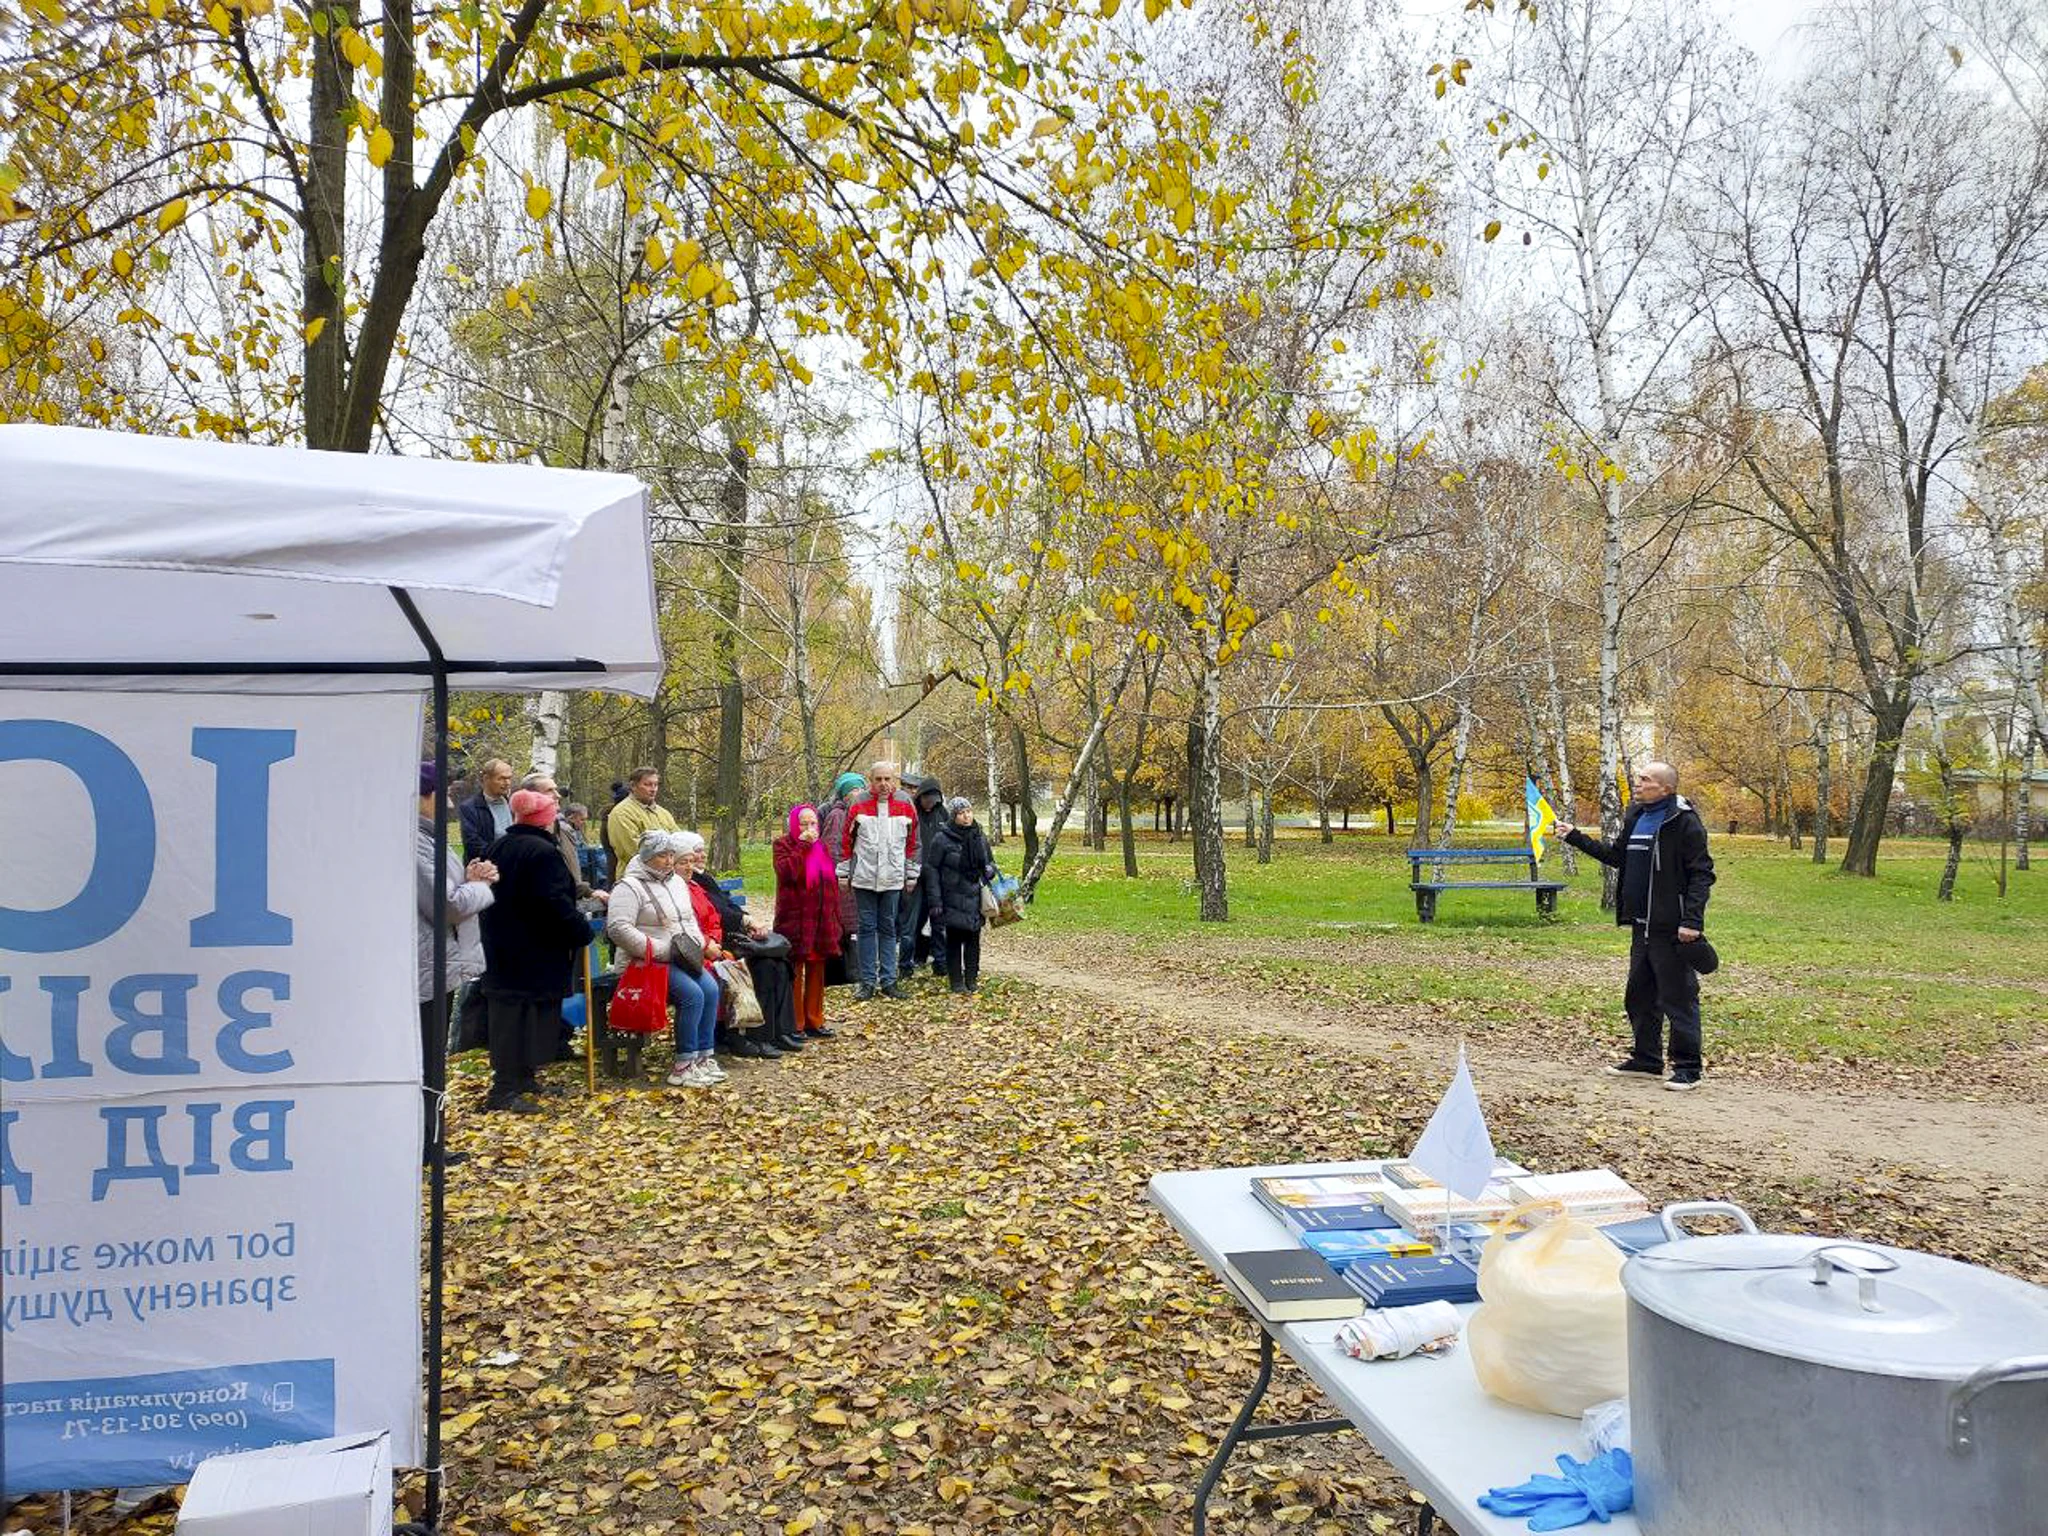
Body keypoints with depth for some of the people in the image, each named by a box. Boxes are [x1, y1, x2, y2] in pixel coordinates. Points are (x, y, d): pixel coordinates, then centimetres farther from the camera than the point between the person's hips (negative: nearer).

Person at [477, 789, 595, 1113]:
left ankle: (524, 1078, 25)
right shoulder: (543, 852, -17)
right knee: (520, 1016, -5)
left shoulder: (496, 849, 11)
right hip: (535, 953, -9)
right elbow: (556, 903, -22)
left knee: (509, 1014, 14)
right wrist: (582, 930, -10)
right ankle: (505, 1089, -3)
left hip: (501, 949, 9)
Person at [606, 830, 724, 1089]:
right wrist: (662, 951, -22)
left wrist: (696, 945, 3)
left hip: (682, 959, 8)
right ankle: (683, 1066, -16)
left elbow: (690, 919, 25)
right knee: (692, 995, -25)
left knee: (711, 989, -16)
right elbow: (618, 929, -22)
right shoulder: (630, 886, -10)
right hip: (647, 962, -7)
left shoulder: (676, 883, 16)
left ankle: (703, 1056, -8)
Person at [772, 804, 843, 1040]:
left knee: (817, 973, 11)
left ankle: (814, 1022, 20)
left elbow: (832, 885, 16)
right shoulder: (783, 845, -3)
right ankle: (795, 1025, 5)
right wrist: (803, 845, -20)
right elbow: (786, 872, -23)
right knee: (795, 974, -2)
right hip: (795, 921, -6)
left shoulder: (822, 847, 14)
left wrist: (835, 921, 12)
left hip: (820, 921, 6)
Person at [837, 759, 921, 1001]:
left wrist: (911, 874, 10)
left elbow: (912, 843, 10)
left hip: (892, 879, 1)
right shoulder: (858, 807, -1)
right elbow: (846, 841, 4)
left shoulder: (906, 807, 3)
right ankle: (868, 982, 9)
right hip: (864, 879, -1)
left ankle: (888, 981, 13)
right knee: (867, 928, 4)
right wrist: (843, 873, 4)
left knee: (888, 929, 8)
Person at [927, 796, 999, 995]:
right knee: (954, 941, 2)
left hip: (975, 898, 4)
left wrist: (990, 870, -5)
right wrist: (936, 901, -12)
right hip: (953, 901, -4)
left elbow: (989, 862, 21)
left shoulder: (979, 838, 7)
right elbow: (931, 869, -8)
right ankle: (956, 981, 11)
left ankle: (972, 978, 18)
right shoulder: (942, 839, -9)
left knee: (973, 940, 8)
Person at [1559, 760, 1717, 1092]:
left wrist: (1692, 920, -21)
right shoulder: (1636, 816, 13)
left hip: (1672, 928, -9)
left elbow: (1701, 874, -15)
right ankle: (1646, 1059, 29)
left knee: (1679, 997, -3)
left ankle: (1687, 1069, 6)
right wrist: (1575, 837, 22)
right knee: (1639, 995, 16)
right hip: (1641, 925, 9)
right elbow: (1616, 856, 25)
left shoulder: (1684, 821, -12)